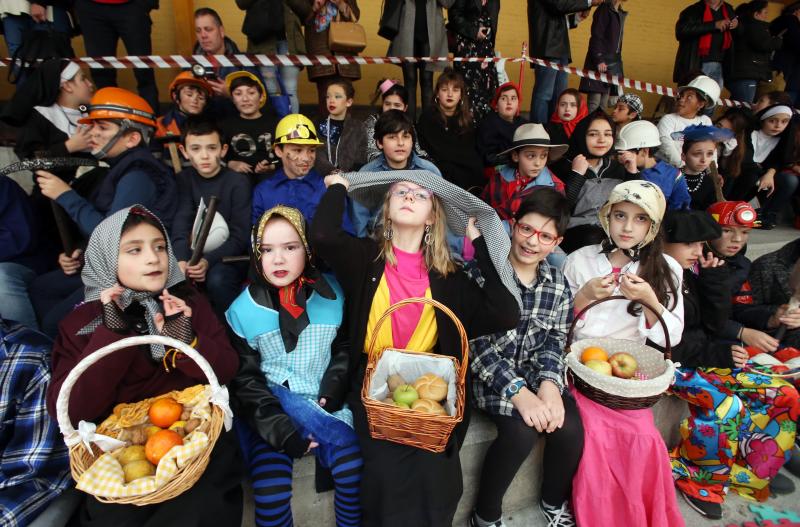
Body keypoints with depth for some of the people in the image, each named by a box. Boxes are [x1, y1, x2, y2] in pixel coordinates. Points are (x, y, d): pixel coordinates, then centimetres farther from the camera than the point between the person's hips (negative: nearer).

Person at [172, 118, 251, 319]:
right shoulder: (184, 179, 5)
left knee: (217, 280, -32)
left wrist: (208, 261, -28)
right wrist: (181, 259, -30)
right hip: (194, 254, 4)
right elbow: (181, 224, -11)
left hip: (229, 256, -3)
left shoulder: (238, 182, -7)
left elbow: (240, 237, -13)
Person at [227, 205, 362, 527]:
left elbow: (345, 347, 11)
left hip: (323, 403, 1)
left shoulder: (332, 295, -4)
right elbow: (244, 379, -5)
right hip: (269, 411, -1)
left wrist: (335, 385, -5)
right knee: (271, 495, -16)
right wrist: (281, 430, -13)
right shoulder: (242, 310, -8)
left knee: (354, 471, -14)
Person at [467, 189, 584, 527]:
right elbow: (476, 342, -16)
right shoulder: (483, 271, -12)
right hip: (489, 374, -4)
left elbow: (554, 341, 3)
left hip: (536, 373, 5)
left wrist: (549, 382, -17)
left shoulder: (559, 285, 5)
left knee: (570, 428, -18)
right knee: (522, 431, -27)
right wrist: (518, 391, -24)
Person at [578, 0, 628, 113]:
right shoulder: (604, 9, -3)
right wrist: (599, 60, -21)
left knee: (604, 104, 4)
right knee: (594, 103, -13)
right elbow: (596, 37, -12)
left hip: (612, 64, 8)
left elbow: (617, 42, 21)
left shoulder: (620, 14, 20)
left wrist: (618, 64, 17)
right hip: (600, 62, -8)